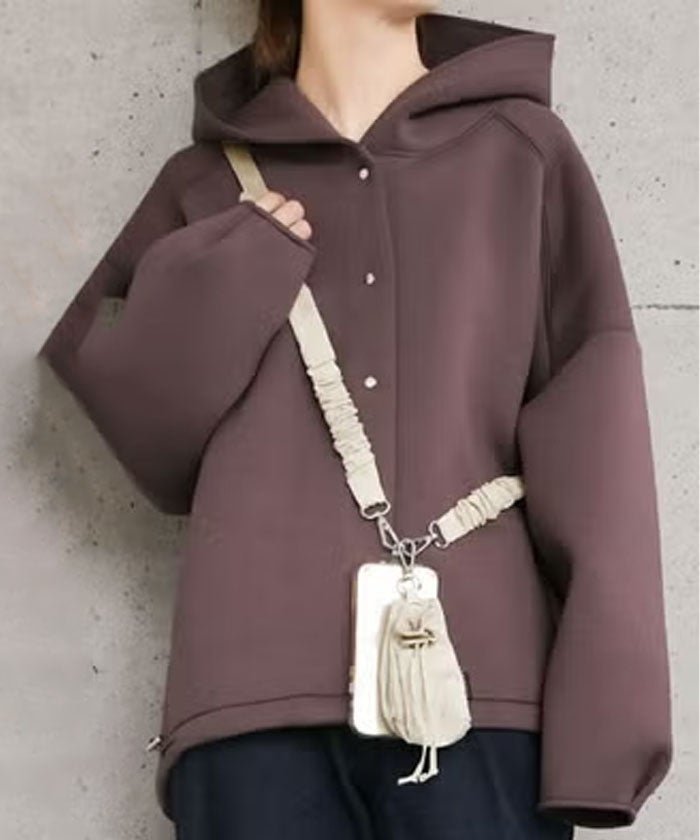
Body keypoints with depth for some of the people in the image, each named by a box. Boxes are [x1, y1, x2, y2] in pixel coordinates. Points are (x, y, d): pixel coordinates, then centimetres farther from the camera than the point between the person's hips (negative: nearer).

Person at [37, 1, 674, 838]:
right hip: (260, 689, 1)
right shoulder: (210, 182, 15)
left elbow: (594, 429, 4)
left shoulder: (522, 149, 13)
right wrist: (224, 278, -1)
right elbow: (148, 433, 14)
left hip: (479, 685, 0)